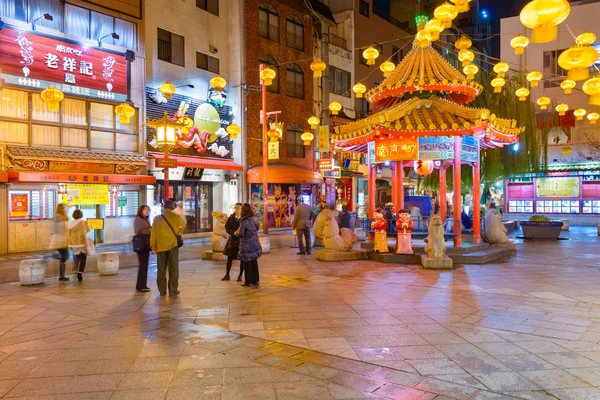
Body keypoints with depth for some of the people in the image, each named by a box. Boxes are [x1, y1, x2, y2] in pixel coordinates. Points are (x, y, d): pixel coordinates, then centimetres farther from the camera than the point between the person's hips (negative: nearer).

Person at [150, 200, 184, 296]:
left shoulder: (157, 218, 0)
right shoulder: (176, 217, -5)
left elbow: (153, 233, 1)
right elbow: (181, 230, 8)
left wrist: (153, 247, 7)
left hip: (160, 247, 2)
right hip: (172, 246, -2)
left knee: (161, 270, 10)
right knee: (173, 269, 6)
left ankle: (162, 291, 14)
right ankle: (173, 291, 7)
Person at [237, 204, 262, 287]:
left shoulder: (244, 221, -19)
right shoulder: (255, 219, 1)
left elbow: (241, 234, -18)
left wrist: (236, 233, 2)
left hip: (247, 246, -6)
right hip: (255, 245, 6)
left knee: (246, 263, 7)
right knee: (254, 262, 15)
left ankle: (248, 281, 13)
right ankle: (255, 280, 21)